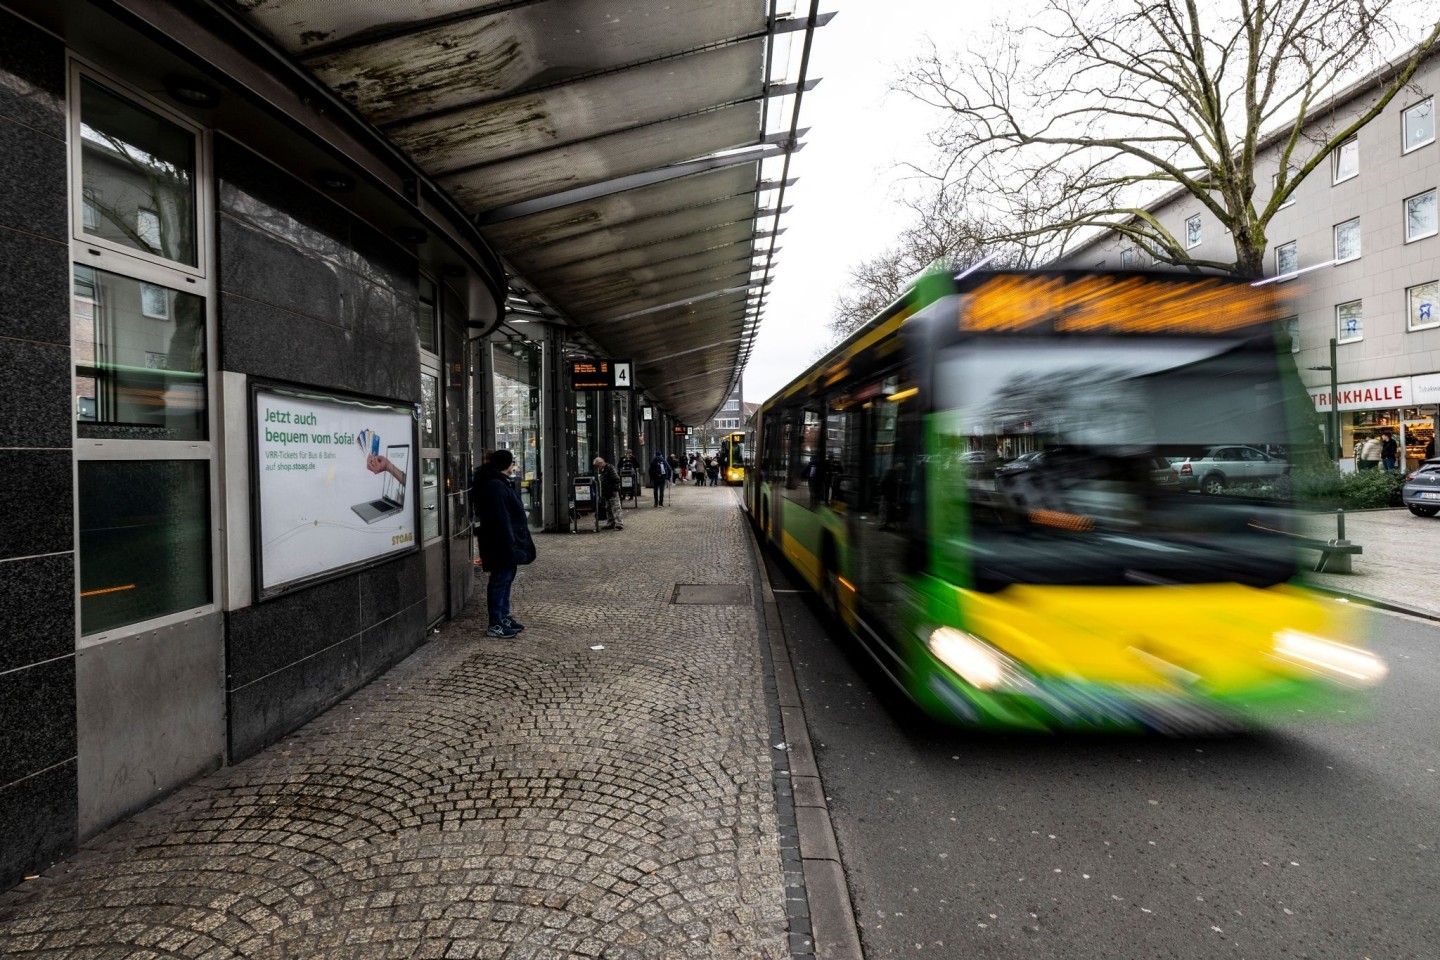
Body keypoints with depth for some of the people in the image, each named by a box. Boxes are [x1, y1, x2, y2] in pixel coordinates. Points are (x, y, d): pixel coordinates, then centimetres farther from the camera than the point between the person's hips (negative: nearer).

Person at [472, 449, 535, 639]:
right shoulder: (495, 486, -20)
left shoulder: (500, 483, 15)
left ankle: (504, 617, 28)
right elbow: (500, 518, -25)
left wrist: (518, 540, 23)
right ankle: (495, 625, 3)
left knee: (506, 577, 17)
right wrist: (509, 544, -25)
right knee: (501, 579, -5)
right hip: (501, 543, -11)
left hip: (505, 543, 11)